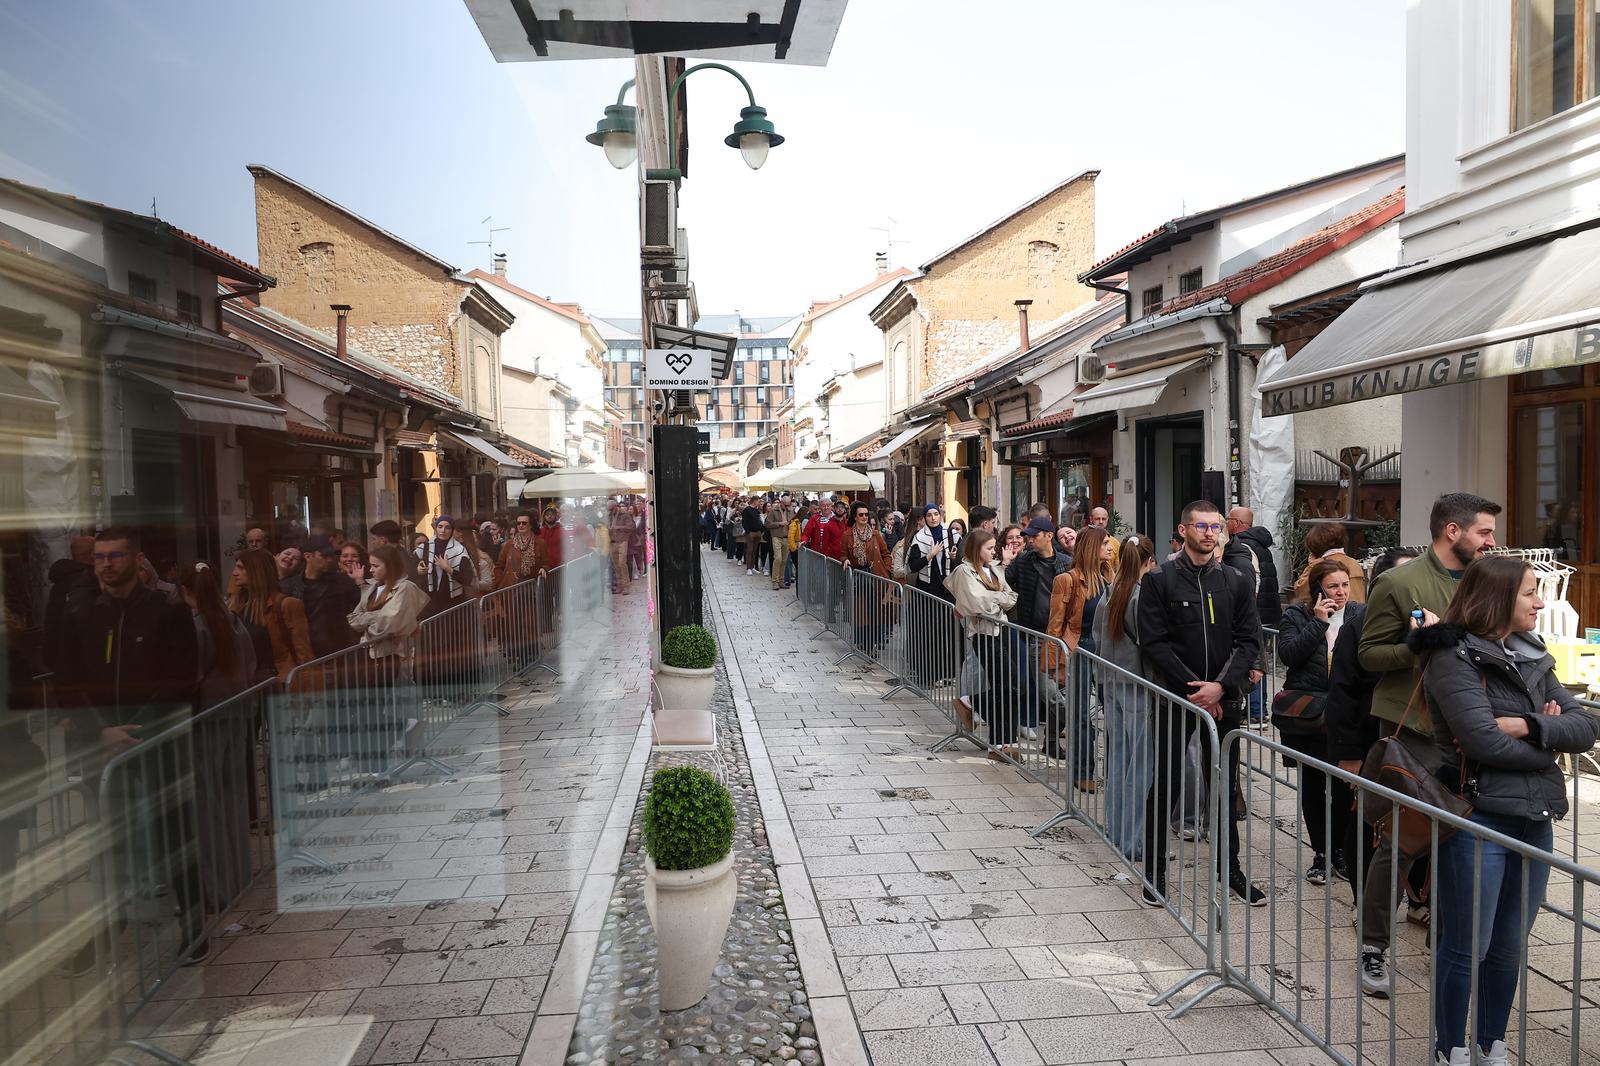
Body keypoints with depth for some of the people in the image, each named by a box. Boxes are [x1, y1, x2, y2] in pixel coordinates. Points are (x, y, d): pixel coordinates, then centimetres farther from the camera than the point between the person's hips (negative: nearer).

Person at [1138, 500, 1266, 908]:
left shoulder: (1236, 582, 7)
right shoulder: (1159, 580, -3)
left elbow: (1250, 642, 3)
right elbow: (1154, 642, -8)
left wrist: (1221, 686, -11)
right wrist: (1193, 690, -13)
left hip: (1224, 700, 3)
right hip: (1174, 698, -3)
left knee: (1225, 785, 12)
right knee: (1166, 785, 2)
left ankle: (1230, 869, 25)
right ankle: (1154, 871, 13)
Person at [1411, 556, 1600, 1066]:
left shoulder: (1531, 657, 11)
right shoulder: (1454, 658, -11)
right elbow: (1484, 740, -20)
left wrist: (1527, 726, -14)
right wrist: (1549, 743, -4)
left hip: (1536, 819, 7)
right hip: (1479, 819, -7)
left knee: (1510, 946, 17)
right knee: (1466, 947, 4)